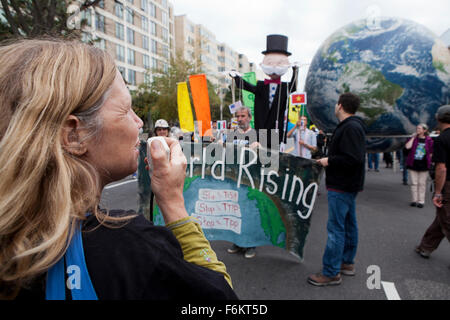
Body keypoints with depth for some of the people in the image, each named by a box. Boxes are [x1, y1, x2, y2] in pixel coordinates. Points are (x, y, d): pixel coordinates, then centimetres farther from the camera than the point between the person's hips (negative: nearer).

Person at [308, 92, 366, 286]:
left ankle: (331, 273, 3)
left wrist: (329, 161, -17)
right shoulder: (350, 126, 15)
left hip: (341, 187, -11)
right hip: (347, 185, 11)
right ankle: (347, 263, 32)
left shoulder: (350, 128, -19)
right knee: (348, 224, 18)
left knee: (335, 228, -6)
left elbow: (353, 159, -28)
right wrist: (328, 159, 8)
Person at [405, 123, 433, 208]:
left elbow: (431, 153, 6)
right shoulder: (413, 138, 4)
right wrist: (413, 137, -9)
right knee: (414, 183, 5)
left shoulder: (429, 140, 0)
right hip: (413, 164, 1)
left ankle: (421, 201, 12)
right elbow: (407, 146, -14)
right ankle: (414, 200, 14)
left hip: (423, 165, -1)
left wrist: (429, 162, 1)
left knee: (422, 183, 4)